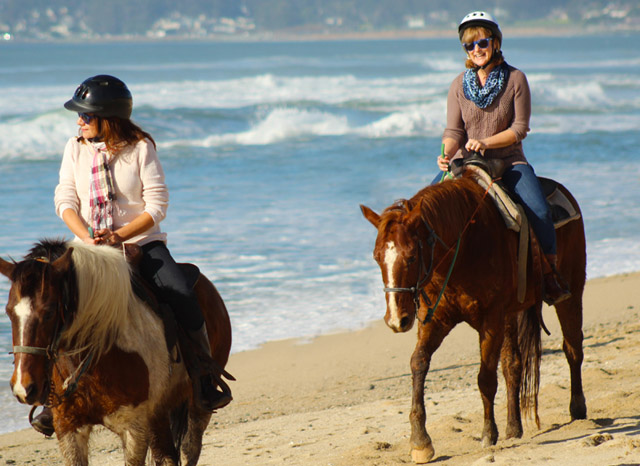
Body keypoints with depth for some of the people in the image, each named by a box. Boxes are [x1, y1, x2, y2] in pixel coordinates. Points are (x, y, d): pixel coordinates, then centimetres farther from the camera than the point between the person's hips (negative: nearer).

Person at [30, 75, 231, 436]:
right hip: (93, 247, 3)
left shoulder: (140, 148, -6)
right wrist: (87, 237, -16)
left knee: (182, 296, -25)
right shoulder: (76, 149, 5)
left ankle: (205, 380, -9)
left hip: (142, 242, -3)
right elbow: (65, 201, 1)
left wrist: (119, 236, -20)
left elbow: (157, 206, -9)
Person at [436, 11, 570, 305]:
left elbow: (520, 129, -5)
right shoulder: (459, 85, 3)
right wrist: (447, 153, -22)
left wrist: (485, 142, -19)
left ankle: (550, 273, -7)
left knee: (538, 211, -24)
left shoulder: (515, 79, -3)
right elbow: (454, 130, 0)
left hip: (509, 162, -2)